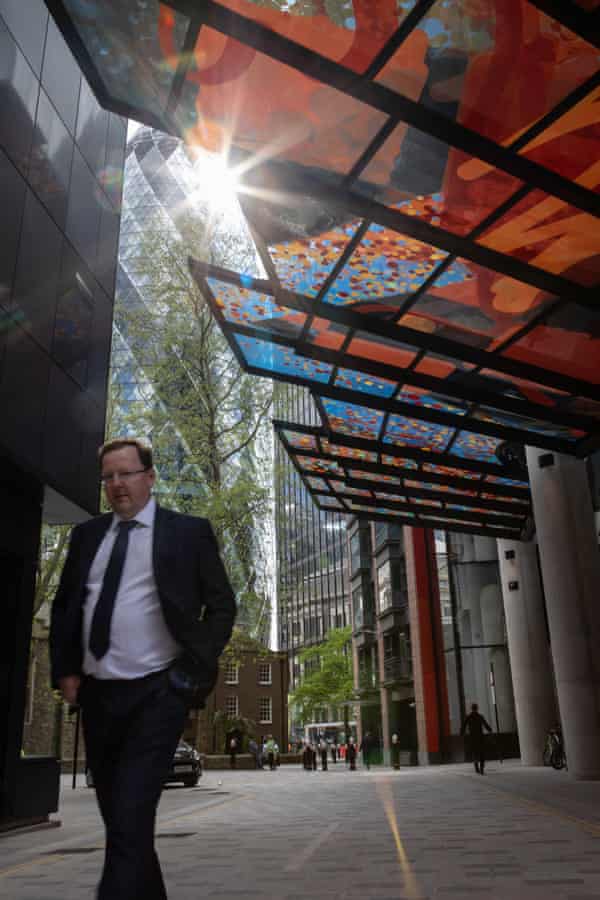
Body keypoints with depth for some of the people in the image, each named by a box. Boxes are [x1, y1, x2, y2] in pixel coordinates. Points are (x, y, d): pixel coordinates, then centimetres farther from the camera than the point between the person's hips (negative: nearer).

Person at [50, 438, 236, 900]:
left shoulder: (188, 531, -2)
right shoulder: (87, 534, 11)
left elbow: (222, 605, 0)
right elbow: (64, 605, 17)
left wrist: (195, 670, -8)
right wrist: (65, 668, 6)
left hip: (157, 693, -5)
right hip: (97, 693, 6)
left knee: (130, 821, -12)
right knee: (117, 819, 15)